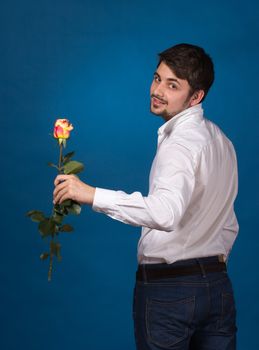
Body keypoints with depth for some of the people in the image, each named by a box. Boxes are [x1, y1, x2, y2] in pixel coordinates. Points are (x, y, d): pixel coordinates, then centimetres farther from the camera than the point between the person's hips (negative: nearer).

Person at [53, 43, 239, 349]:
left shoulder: (180, 143, -17)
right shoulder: (220, 140, 13)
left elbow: (166, 213, -36)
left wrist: (92, 194, -38)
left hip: (167, 287, -8)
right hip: (218, 284, 8)